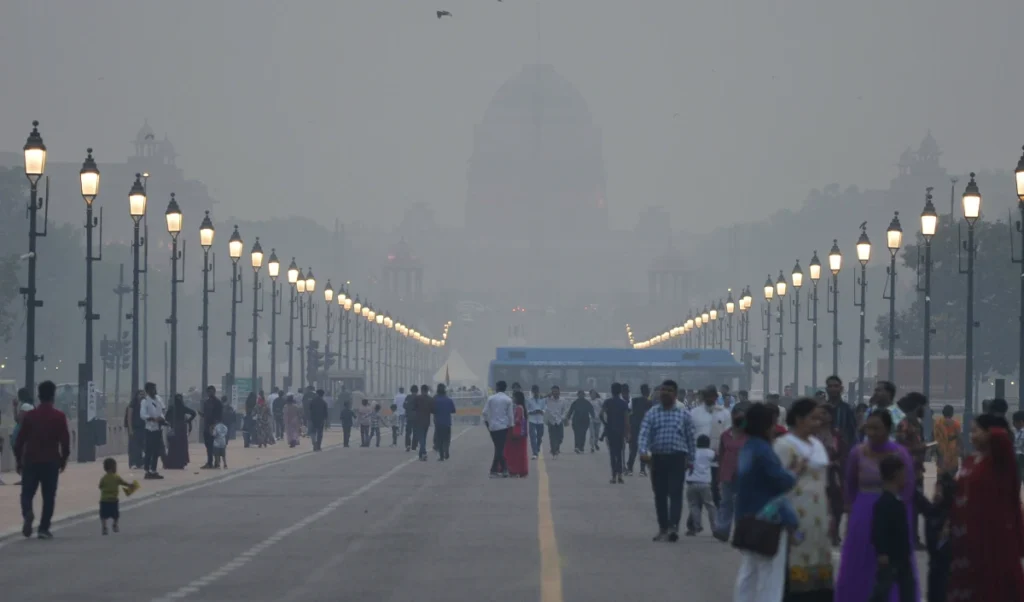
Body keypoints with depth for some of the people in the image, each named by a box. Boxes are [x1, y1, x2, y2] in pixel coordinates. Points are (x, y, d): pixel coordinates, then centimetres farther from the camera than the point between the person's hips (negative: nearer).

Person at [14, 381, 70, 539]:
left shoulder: (29, 415, -2)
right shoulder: (59, 416, -5)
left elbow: (21, 438, 0)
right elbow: (65, 440, -4)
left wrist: (18, 459, 10)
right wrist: (64, 459, 9)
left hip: (31, 461, 1)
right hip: (51, 462, -1)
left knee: (27, 493, 8)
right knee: (48, 497, 7)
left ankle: (27, 514, -22)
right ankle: (44, 528, 2)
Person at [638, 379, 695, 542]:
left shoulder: (683, 414, 6)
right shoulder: (652, 413, 5)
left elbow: (690, 437, 9)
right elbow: (644, 433, -5)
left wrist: (691, 458, 6)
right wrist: (643, 451, -22)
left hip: (677, 457, -2)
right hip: (658, 457, 2)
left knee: (675, 493, -12)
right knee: (660, 494, 6)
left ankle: (674, 526, -21)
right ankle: (663, 528, 15)